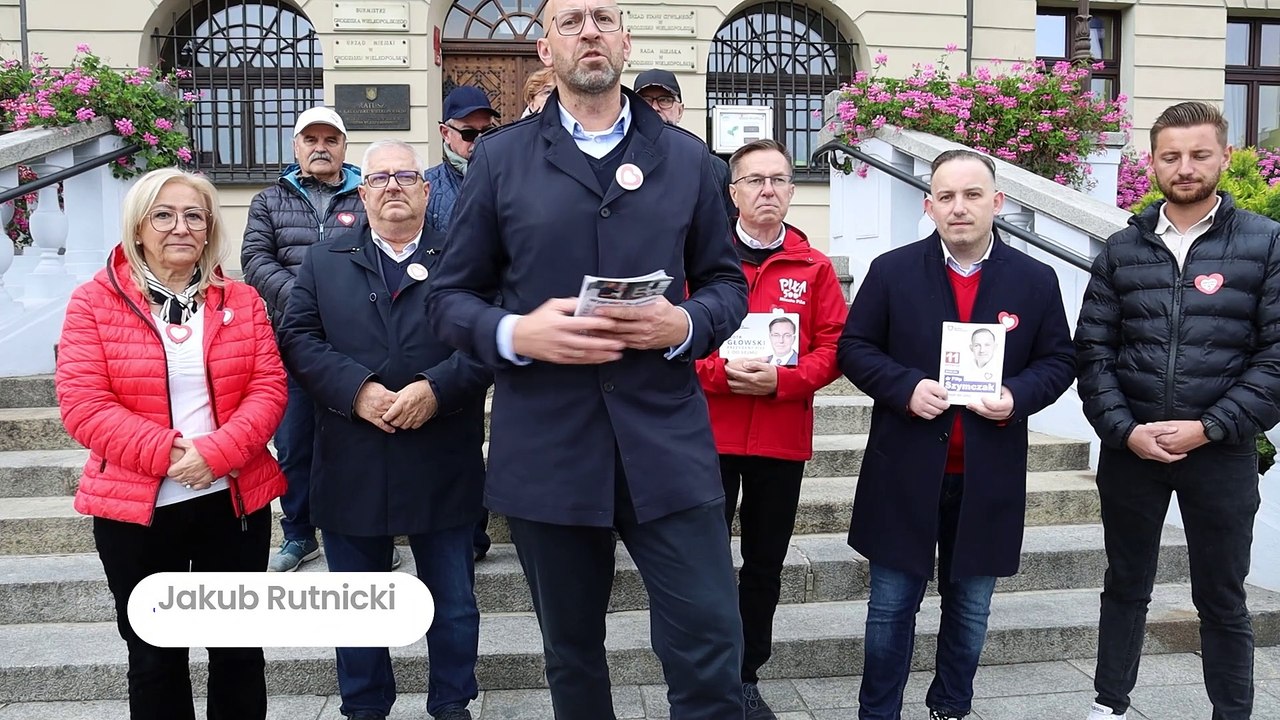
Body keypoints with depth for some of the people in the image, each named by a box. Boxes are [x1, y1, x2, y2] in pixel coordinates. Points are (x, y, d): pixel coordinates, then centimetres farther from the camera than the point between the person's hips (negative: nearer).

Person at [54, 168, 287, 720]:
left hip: (234, 499, 2)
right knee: (154, 656, 15)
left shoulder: (241, 301, 4)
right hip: (136, 508, -1)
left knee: (238, 649, 14)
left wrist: (216, 452, -18)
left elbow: (269, 388, -3)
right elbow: (81, 404, -11)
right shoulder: (94, 302, -3)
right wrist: (168, 452, -20)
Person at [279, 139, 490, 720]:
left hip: (443, 468, -1)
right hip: (352, 468, 2)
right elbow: (299, 338, 0)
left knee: (453, 605, 12)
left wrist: (436, 389, -20)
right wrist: (357, 390, -15)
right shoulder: (325, 260, 10)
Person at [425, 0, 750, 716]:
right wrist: (515, 333, -15)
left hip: (666, 439, 0)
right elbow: (451, 297, 6)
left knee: (711, 645, 0)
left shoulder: (686, 156, 9)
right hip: (546, 448, 0)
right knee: (572, 652, 16)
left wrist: (684, 325, -10)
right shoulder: (500, 156, 5)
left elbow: (727, 282, 12)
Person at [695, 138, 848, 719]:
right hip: (710, 434, -2)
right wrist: (721, 371, -18)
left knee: (766, 563, 12)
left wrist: (781, 379, -15)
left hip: (783, 438, 2)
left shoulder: (814, 267, 4)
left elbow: (832, 349, 1)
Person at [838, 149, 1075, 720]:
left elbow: (1058, 361, 7)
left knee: (970, 609, 16)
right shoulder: (891, 271, -2)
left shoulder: (1035, 280, 2)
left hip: (988, 476, 2)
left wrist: (1018, 396, -13)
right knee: (891, 606, 8)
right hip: (905, 472, -1)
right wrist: (907, 387, -18)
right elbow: (854, 349, -1)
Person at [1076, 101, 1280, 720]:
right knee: (1126, 587, 15)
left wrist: (1208, 428, -14)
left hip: (1221, 453, -2)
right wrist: (1125, 429, -10)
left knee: (1222, 599, 11)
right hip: (1129, 449, 2)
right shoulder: (1122, 250, 4)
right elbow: (1092, 351, 2)